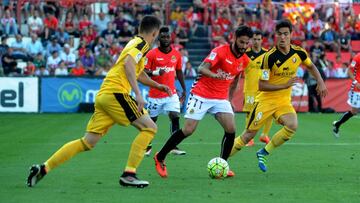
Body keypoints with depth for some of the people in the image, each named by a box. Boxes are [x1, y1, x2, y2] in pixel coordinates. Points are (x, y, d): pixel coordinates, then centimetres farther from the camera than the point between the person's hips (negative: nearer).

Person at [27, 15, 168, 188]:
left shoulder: (135, 42, 25)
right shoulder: (142, 44, -3)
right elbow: (128, 63, -23)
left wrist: (157, 85, 51)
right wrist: (138, 94, -28)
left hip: (103, 95, 9)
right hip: (116, 93, -9)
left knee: (87, 142, 7)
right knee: (149, 128, -4)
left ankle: (43, 168, 4)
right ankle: (129, 174, -10)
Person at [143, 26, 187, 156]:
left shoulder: (176, 54, 5)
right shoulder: (152, 54, -7)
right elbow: (144, 72, -9)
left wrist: (184, 89, 15)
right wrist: (155, 73, -28)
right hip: (155, 95, -2)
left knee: (175, 117, -14)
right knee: (151, 120, 7)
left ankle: (174, 147, -11)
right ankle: (148, 146, 25)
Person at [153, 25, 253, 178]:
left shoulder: (245, 61, 3)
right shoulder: (221, 51, -17)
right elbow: (202, 68, -29)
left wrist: (229, 99, 20)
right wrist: (214, 75, -48)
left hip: (221, 99, 6)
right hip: (201, 95, -6)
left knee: (231, 129, -12)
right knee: (188, 130, -9)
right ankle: (160, 158, 7)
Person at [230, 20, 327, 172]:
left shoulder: (299, 53, -5)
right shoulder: (270, 57, -19)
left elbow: (311, 66, 19)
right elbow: (261, 86, -18)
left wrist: (320, 82, 4)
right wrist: (285, 85, -24)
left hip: (284, 101, 4)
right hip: (266, 100, -4)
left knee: (292, 125, -24)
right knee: (249, 134, -3)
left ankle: (264, 153, -6)